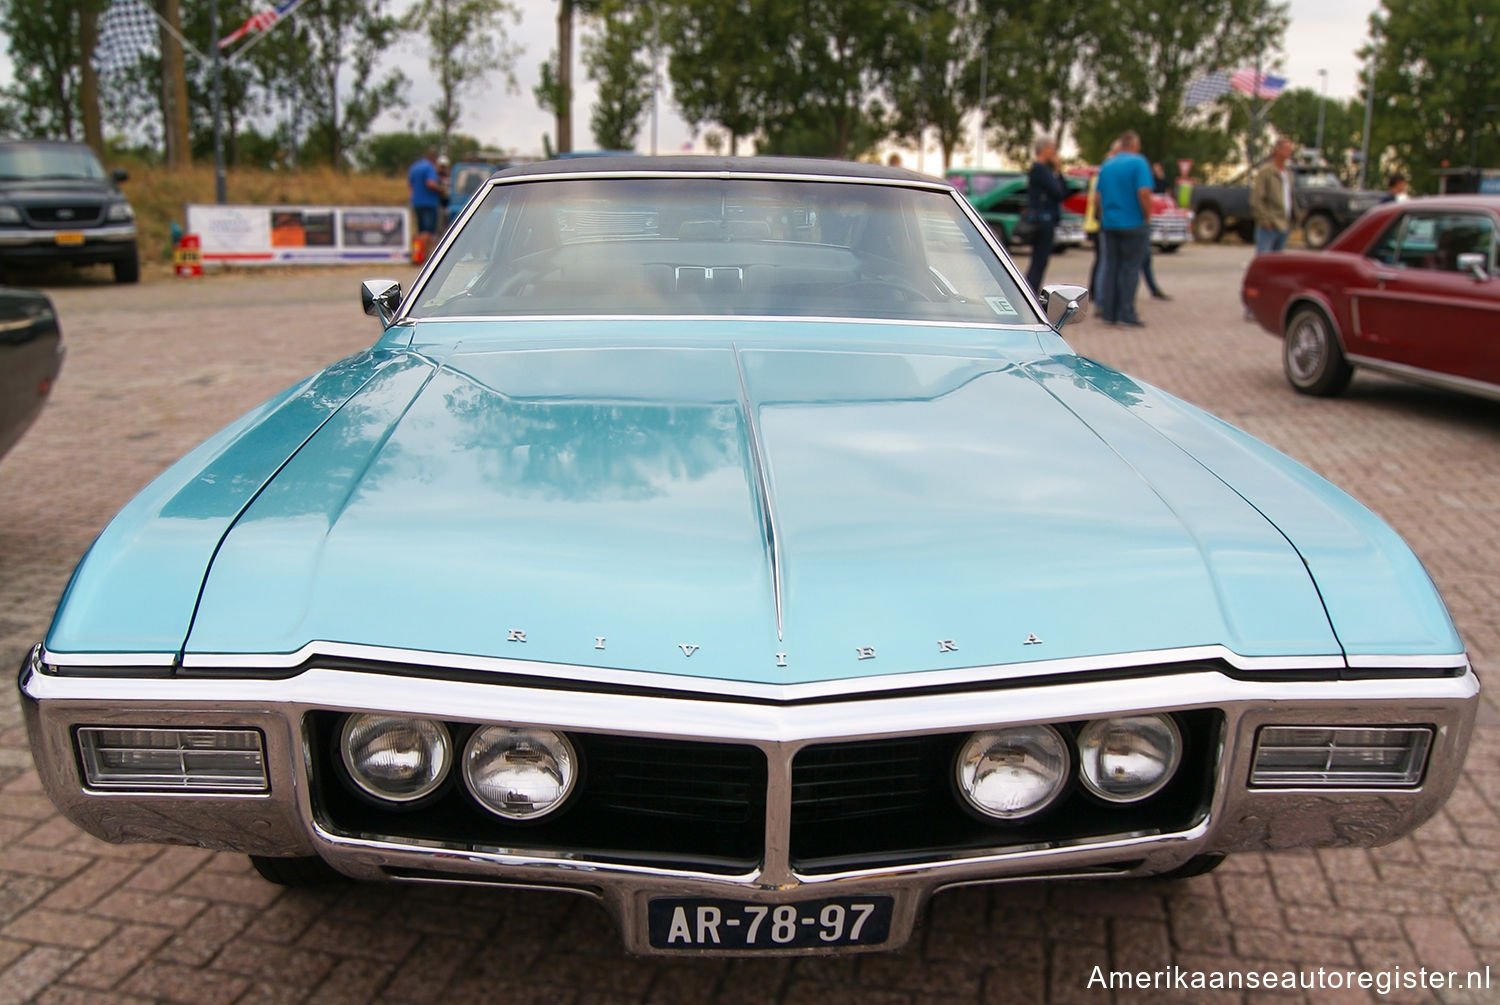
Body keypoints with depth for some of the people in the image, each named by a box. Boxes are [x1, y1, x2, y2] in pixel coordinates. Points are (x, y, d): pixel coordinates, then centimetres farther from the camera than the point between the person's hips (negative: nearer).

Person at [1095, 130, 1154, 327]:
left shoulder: (1106, 165, 9)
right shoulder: (1139, 163, -10)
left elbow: (1099, 196, 13)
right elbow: (1144, 193, -20)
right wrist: (1147, 217, -8)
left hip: (1109, 223, 6)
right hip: (1134, 223, -5)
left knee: (1109, 266, 9)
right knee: (1130, 268, -1)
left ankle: (1108, 312, 10)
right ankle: (1126, 313, -1)